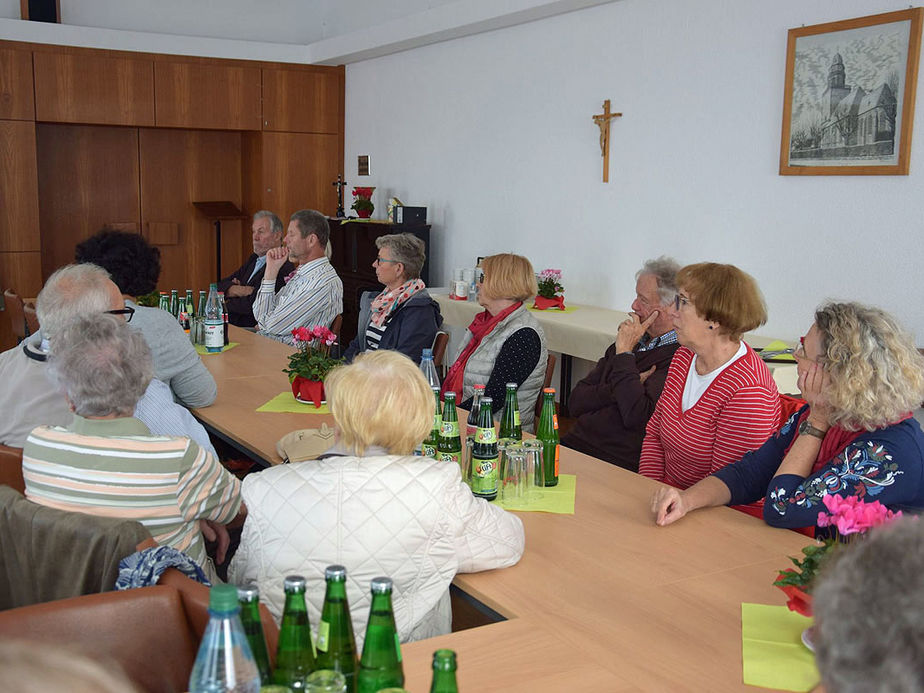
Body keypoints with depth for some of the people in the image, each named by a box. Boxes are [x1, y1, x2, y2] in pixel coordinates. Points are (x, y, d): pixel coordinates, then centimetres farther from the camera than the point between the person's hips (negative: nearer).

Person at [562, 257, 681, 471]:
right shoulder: (633, 342, 17)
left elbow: (636, 417, -21)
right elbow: (576, 403, 14)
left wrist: (624, 352, -10)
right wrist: (618, 388, -6)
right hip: (574, 445, 7)